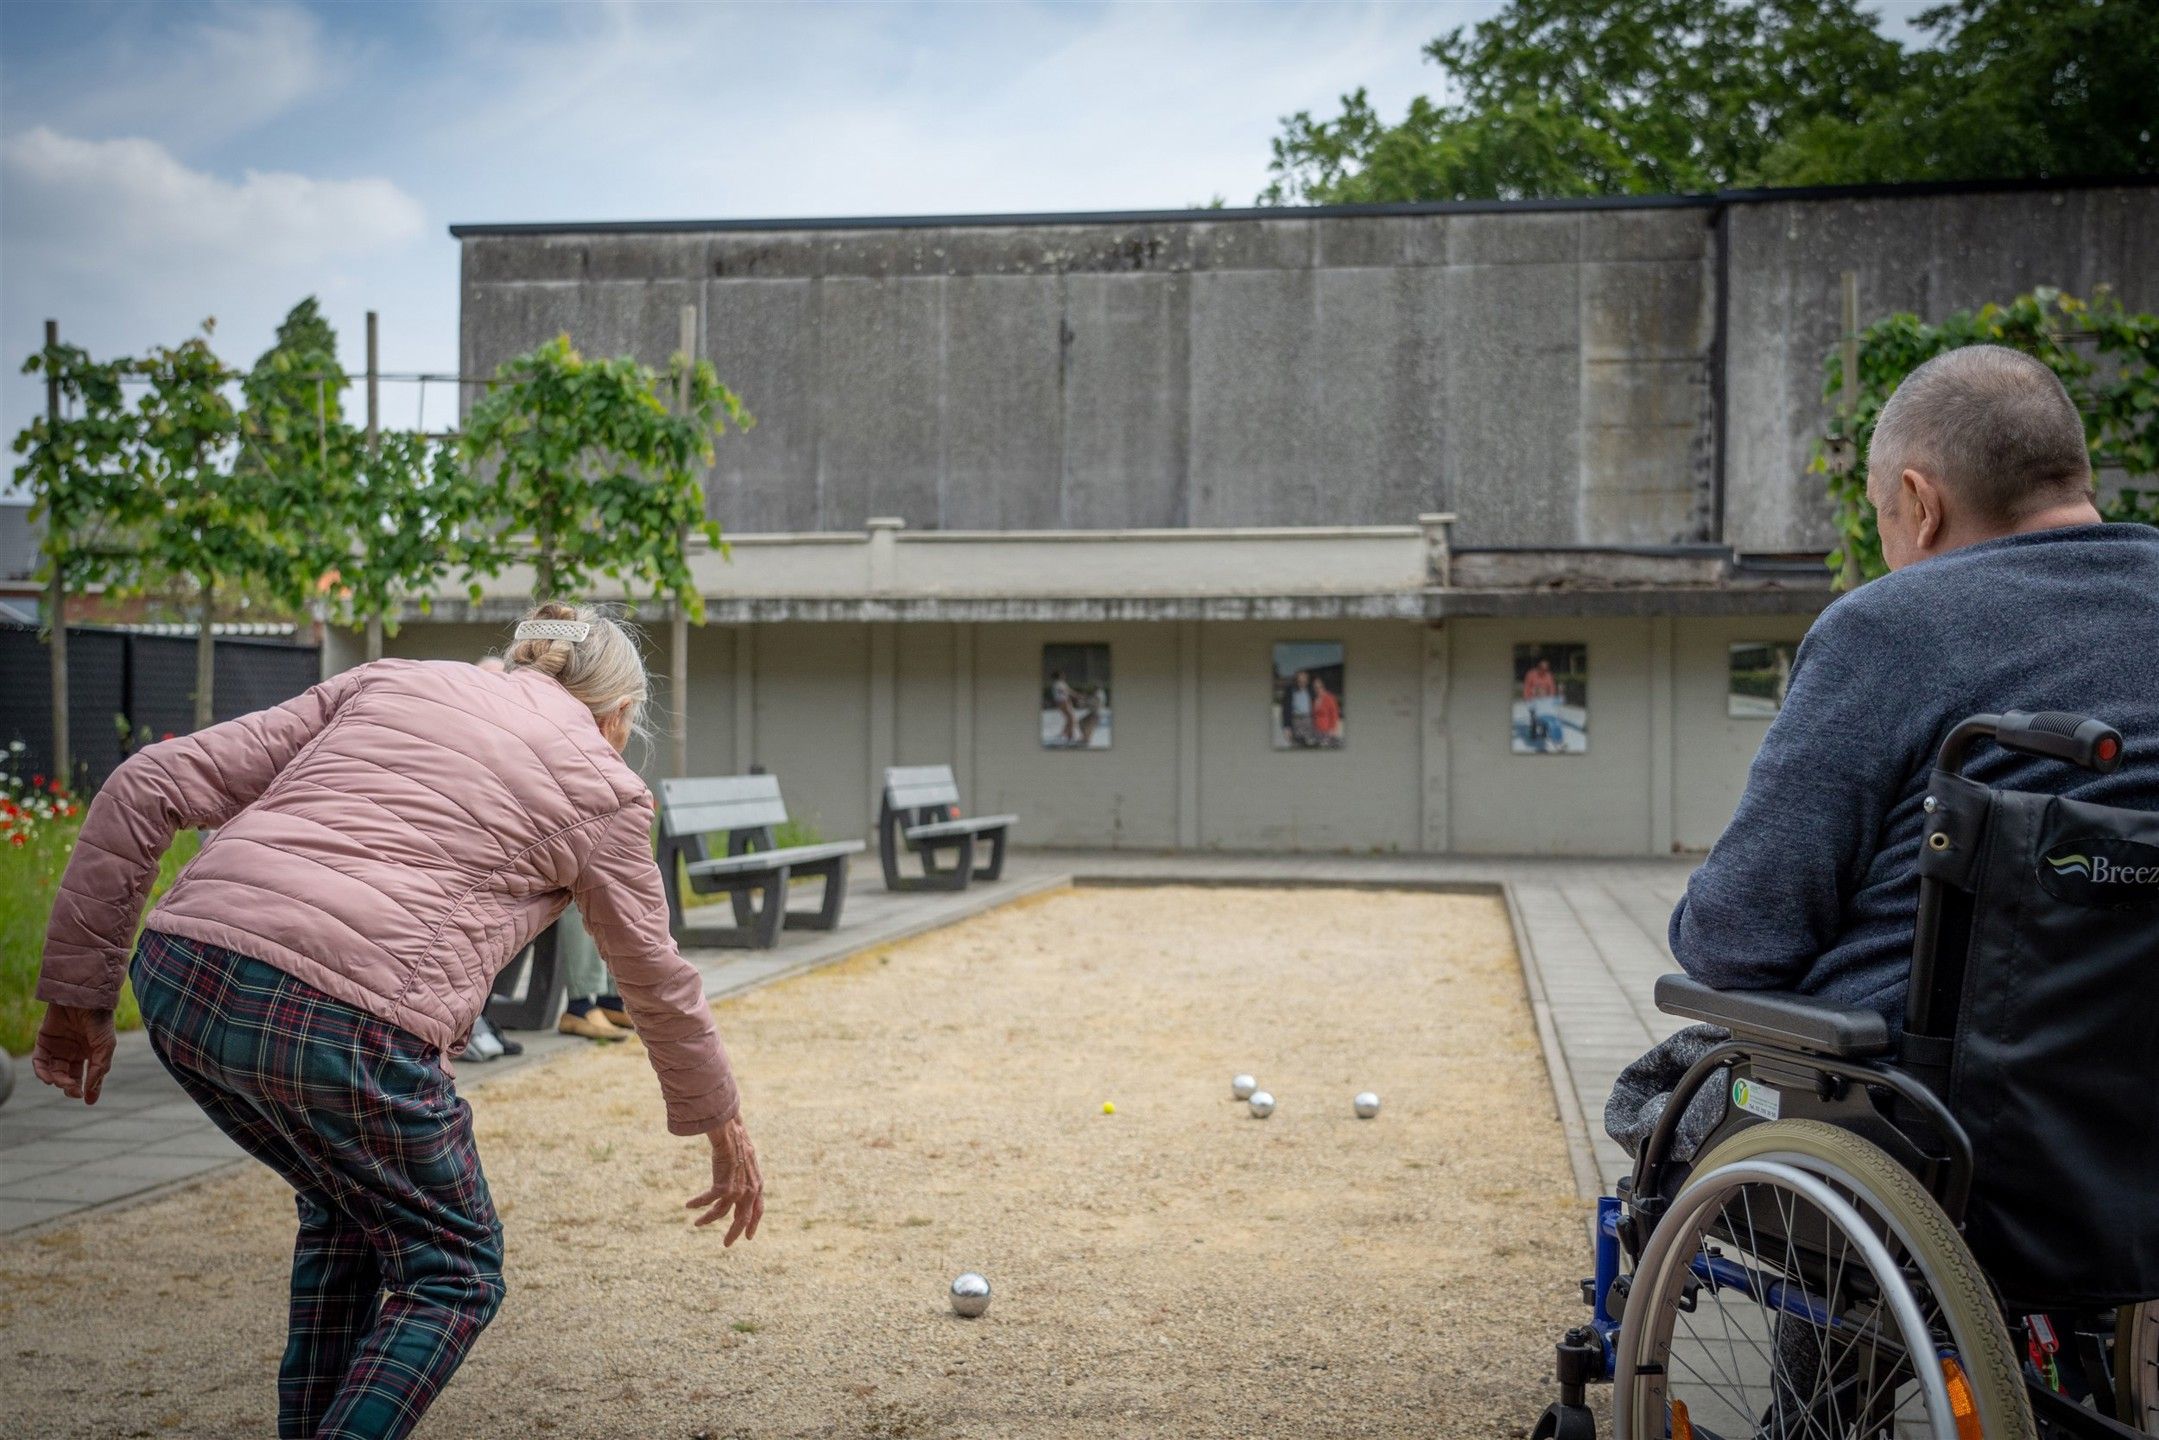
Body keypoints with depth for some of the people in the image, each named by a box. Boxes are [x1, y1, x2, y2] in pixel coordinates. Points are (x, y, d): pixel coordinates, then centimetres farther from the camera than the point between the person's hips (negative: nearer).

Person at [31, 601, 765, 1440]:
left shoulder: (388, 682, 23)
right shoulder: (599, 785, 13)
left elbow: (150, 787, 15)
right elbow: (656, 981, 24)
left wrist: (76, 988, 18)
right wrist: (724, 1128, 39)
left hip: (178, 980, 6)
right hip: (340, 1019, -6)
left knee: (347, 1210, 30)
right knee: (452, 1271, 17)